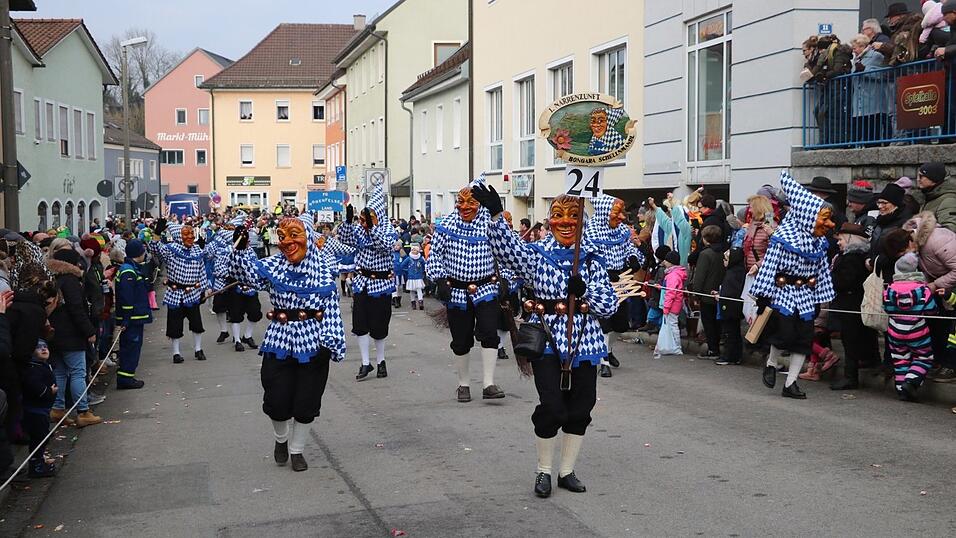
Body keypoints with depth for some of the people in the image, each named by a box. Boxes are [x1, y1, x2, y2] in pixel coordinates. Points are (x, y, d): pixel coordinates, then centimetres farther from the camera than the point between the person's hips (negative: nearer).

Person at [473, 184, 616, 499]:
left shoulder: (593, 259, 6)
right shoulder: (537, 255, 1)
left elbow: (609, 304, 2)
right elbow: (508, 248, -18)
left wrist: (583, 294, -17)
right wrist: (495, 215, -33)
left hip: (583, 341, 3)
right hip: (547, 340, -3)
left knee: (580, 407, 8)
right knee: (552, 407, -9)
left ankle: (567, 471, 24)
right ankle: (544, 471, 13)